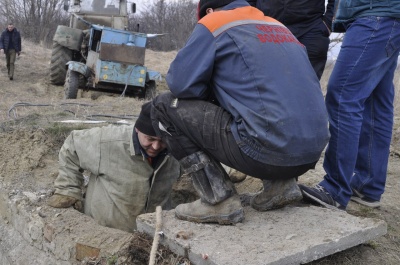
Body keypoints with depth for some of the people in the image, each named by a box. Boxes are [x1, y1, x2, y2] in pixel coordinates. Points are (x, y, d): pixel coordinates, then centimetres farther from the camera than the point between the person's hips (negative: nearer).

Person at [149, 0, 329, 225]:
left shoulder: (213, 22, 4)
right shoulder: (278, 27, 24)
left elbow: (180, 83, -3)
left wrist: (216, 90, 17)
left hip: (268, 150, -8)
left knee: (165, 106, 5)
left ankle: (220, 201, 1)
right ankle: (281, 184, 17)